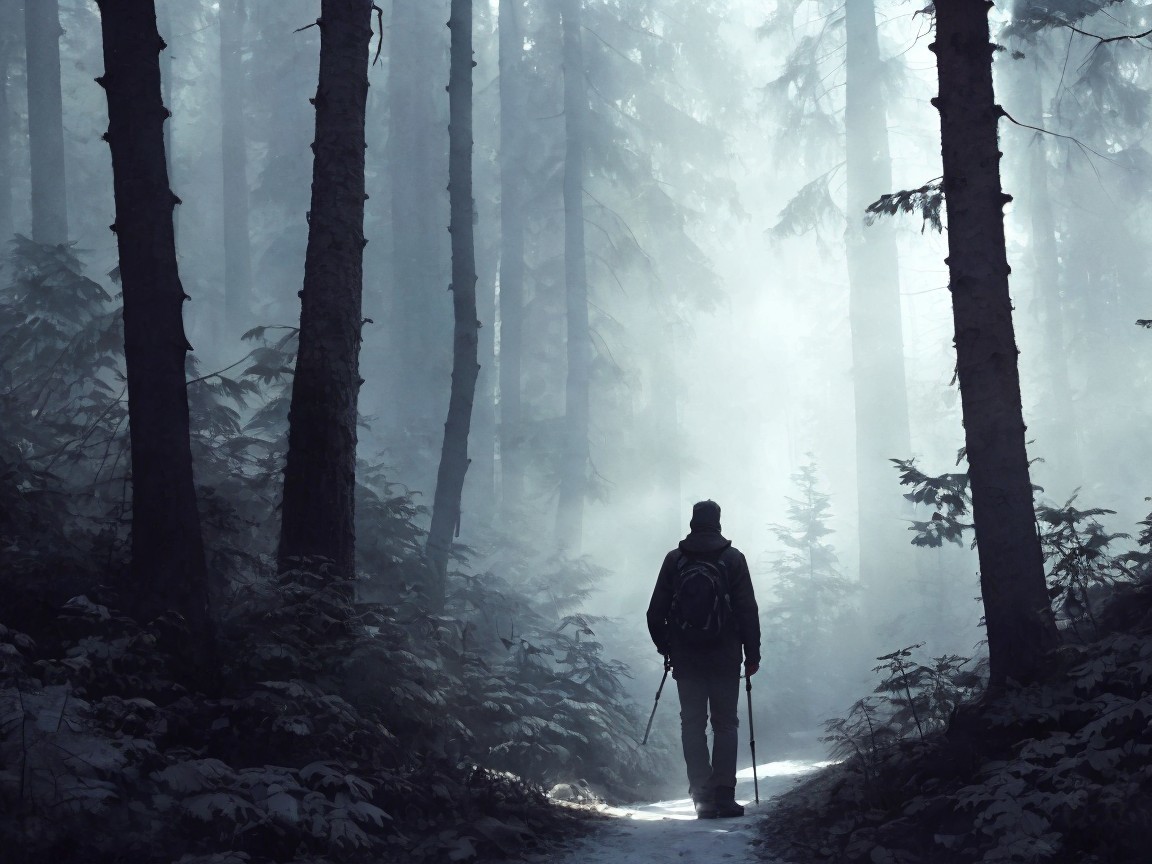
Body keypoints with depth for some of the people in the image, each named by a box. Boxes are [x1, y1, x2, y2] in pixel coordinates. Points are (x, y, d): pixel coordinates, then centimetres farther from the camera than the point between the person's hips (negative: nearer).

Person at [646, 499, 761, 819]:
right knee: (725, 723, 6)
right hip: (724, 657, -1)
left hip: (685, 658, 1)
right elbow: (748, 610, -4)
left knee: (693, 724, 5)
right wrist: (752, 653, 3)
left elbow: (655, 612, 4)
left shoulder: (674, 559, 2)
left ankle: (702, 797, -2)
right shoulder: (733, 558, -2)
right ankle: (724, 795, -3)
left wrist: (666, 648, 16)